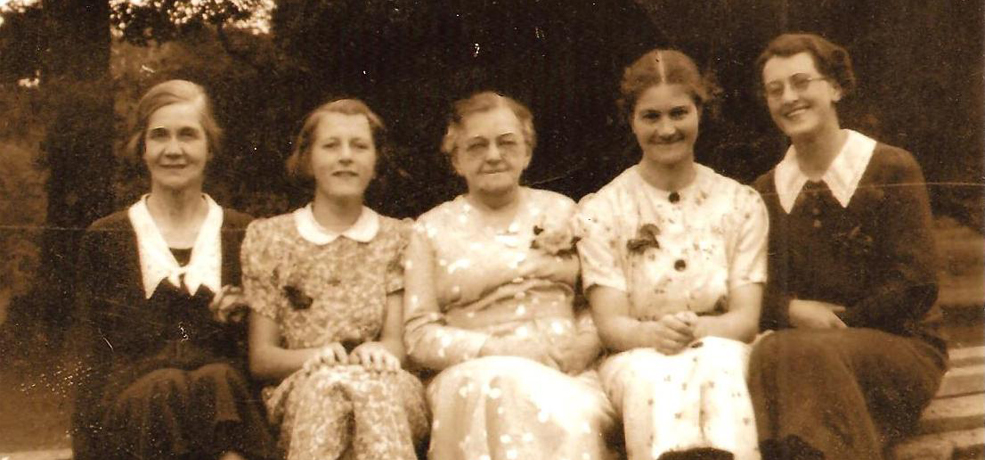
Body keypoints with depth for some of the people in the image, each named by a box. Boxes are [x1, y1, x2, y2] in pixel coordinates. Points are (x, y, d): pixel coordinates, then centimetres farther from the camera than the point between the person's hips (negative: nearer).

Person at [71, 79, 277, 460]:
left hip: (225, 392, 1)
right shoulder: (105, 238, 12)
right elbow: (106, 343, 3)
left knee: (219, 383, -33)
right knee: (163, 391, -34)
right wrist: (209, 321, -9)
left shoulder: (243, 235, 15)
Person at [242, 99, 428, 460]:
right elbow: (259, 358, 8)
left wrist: (379, 351, -20)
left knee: (374, 383, -37)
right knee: (327, 380, -38)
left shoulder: (399, 238, 17)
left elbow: (398, 342, 6)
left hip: (390, 392, 1)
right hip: (298, 395, 0)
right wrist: (313, 356, -15)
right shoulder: (267, 238, 13)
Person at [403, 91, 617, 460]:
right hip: (474, 378, -1)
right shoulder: (432, 228, 12)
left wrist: (584, 345, -5)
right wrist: (499, 349, -10)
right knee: (506, 390, -36)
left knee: (578, 415, -34)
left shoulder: (562, 211, 19)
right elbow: (420, 337, 5)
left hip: (565, 375, 1)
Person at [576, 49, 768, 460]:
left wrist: (700, 330, -21)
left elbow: (747, 317, 2)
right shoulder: (600, 211, 6)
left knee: (719, 364, -37)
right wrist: (653, 333, -27)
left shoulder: (742, 203, 11)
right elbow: (609, 323, -3)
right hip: (637, 360, -1)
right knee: (657, 377, -38)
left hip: (722, 353, 1)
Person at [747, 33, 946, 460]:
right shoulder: (765, 191, 11)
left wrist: (835, 326, -12)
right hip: (797, 342, 3)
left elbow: (914, 287, -6)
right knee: (768, 355, -32)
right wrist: (792, 310, -13)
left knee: (812, 354, -34)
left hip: (893, 348, -2)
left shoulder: (892, 169, 0)